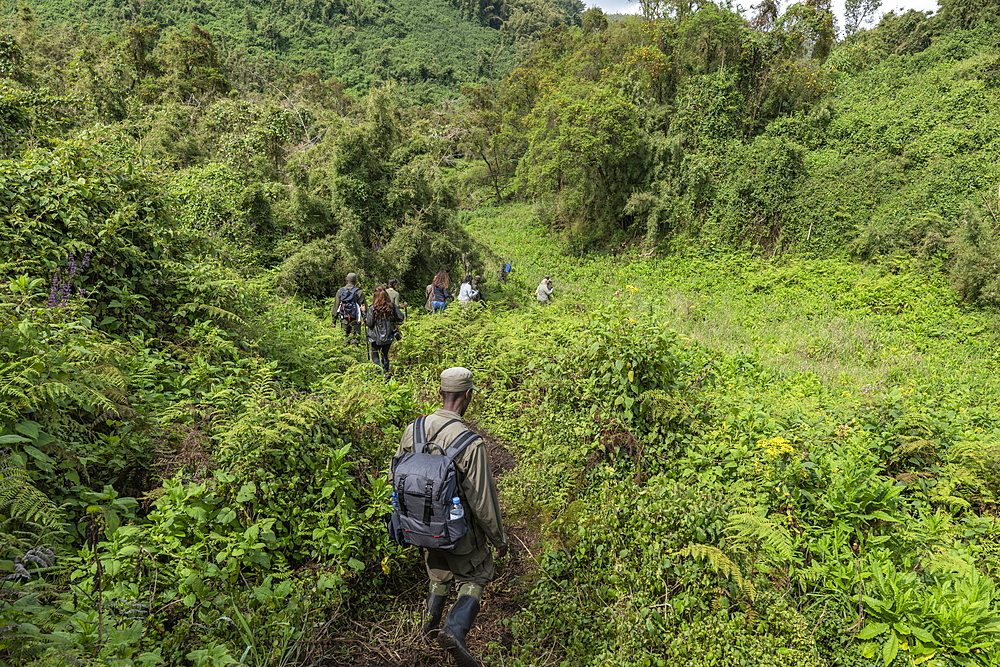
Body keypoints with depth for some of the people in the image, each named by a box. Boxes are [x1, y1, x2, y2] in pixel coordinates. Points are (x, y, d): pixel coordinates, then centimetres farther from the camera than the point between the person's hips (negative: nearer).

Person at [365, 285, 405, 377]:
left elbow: (369, 323, -13)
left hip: (376, 337, -4)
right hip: (389, 336, 4)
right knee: (385, 355, 20)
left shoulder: (373, 308, -16)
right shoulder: (392, 306, -6)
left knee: (375, 355, 9)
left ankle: (380, 369, -11)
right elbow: (401, 318, -3)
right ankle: (386, 371, 19)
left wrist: (364, 313, 1)